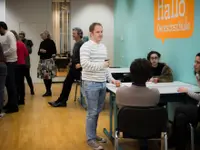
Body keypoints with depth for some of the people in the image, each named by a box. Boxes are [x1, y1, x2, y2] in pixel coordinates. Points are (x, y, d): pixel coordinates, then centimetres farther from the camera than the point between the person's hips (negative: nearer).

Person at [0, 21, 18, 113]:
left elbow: (13, 49, -21)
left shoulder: (9, 35, -11)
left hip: (10, 62, -9)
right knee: (8, 84, 13)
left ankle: (14, 106, 2)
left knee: (11, 84, -5)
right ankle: (10, 103, 24)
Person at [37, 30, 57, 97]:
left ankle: (48, 91, 2)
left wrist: (46, 51, -15)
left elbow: (54, 52, -7)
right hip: (43, 61, 6)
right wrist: (40, 51, -6)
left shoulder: (51, 42, -3)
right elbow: (39, 52, 16)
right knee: (44, 76, 5)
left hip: (49, 61, -6)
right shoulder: (42, 43, 15)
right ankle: (48, 91, 14)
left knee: (49, 77, -7)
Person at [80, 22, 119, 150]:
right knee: (92, 112, -1)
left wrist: (111, 79, 9)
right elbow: (85, 64, -21)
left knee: (98, 112, 15)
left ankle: (93, 134, 29)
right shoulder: (86, 46, -10)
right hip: (91, 84, -7)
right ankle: (90, 139, 11)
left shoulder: (103, 47, 14)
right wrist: (102, 65, -18)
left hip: (102, 83, 7)